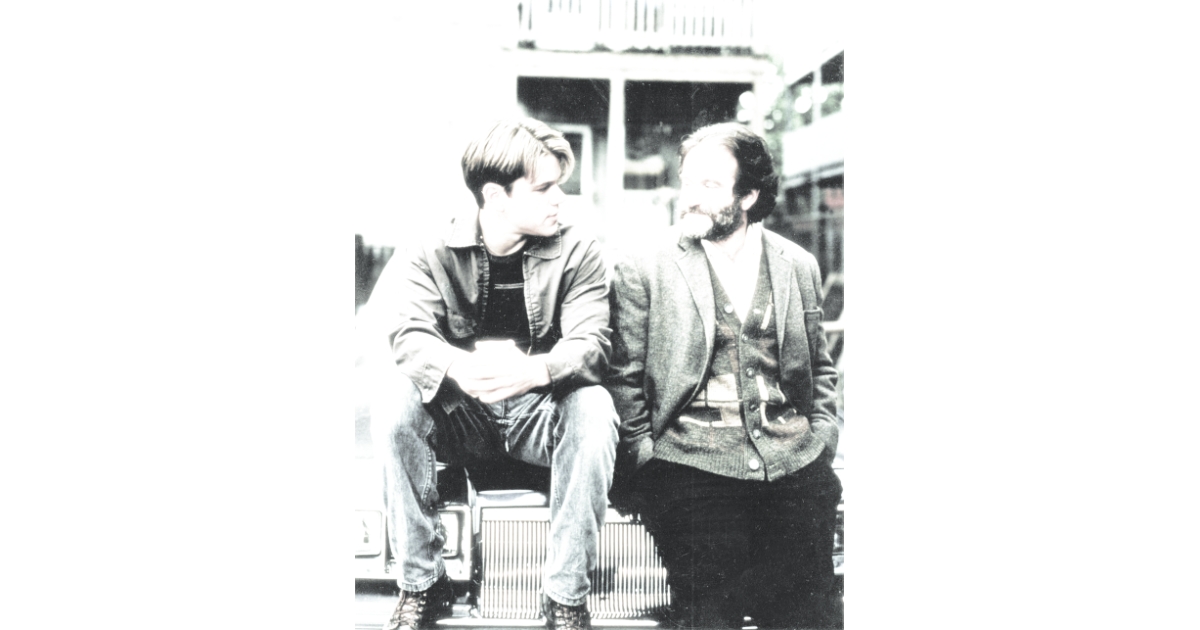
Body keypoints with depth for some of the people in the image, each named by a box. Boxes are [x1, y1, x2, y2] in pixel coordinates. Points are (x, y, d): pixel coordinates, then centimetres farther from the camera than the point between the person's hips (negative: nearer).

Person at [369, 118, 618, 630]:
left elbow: (591, 343, -18)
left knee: (594, 408, -33)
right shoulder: (434, 252, -4)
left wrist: (534, 370, -42)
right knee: (393, 403, -29)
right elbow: (410, 338, -19)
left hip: (540, 413, 0)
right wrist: (459, 368, -44)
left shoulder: (576, 252, -5)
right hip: (458, 414, 1)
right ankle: (420, 584, -14)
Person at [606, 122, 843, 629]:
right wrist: (646, 463, -4)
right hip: (694, 463, -2)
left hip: (792, 462, 2)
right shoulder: (642, 270, 6)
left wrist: (821, 437, 9)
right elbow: (624, 379, 5)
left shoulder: (798, 266, 16)